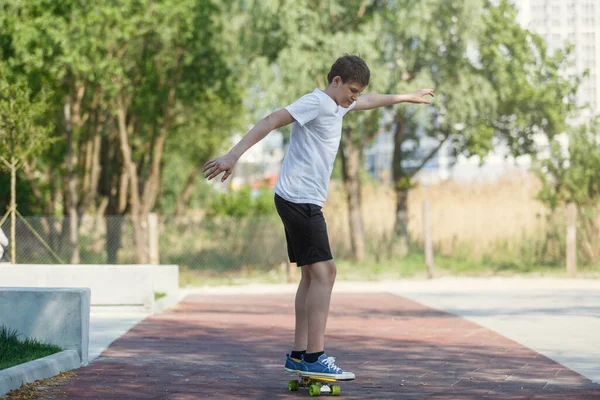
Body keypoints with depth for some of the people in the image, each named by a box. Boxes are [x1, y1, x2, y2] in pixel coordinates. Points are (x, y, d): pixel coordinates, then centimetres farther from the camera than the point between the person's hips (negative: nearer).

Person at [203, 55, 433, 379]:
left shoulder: (338, 104, 18)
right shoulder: (316, 102, -12)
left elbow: (369, 101, 39)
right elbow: (271, 121, -22)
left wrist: (408, 97, 53)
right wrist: (233, 156, -32)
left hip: (304, 202, 11)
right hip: (298, 198, -11)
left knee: (313, 275, 10)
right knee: (324, 272, -13)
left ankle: (298, 355, 12)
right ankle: (314, 357, -16)